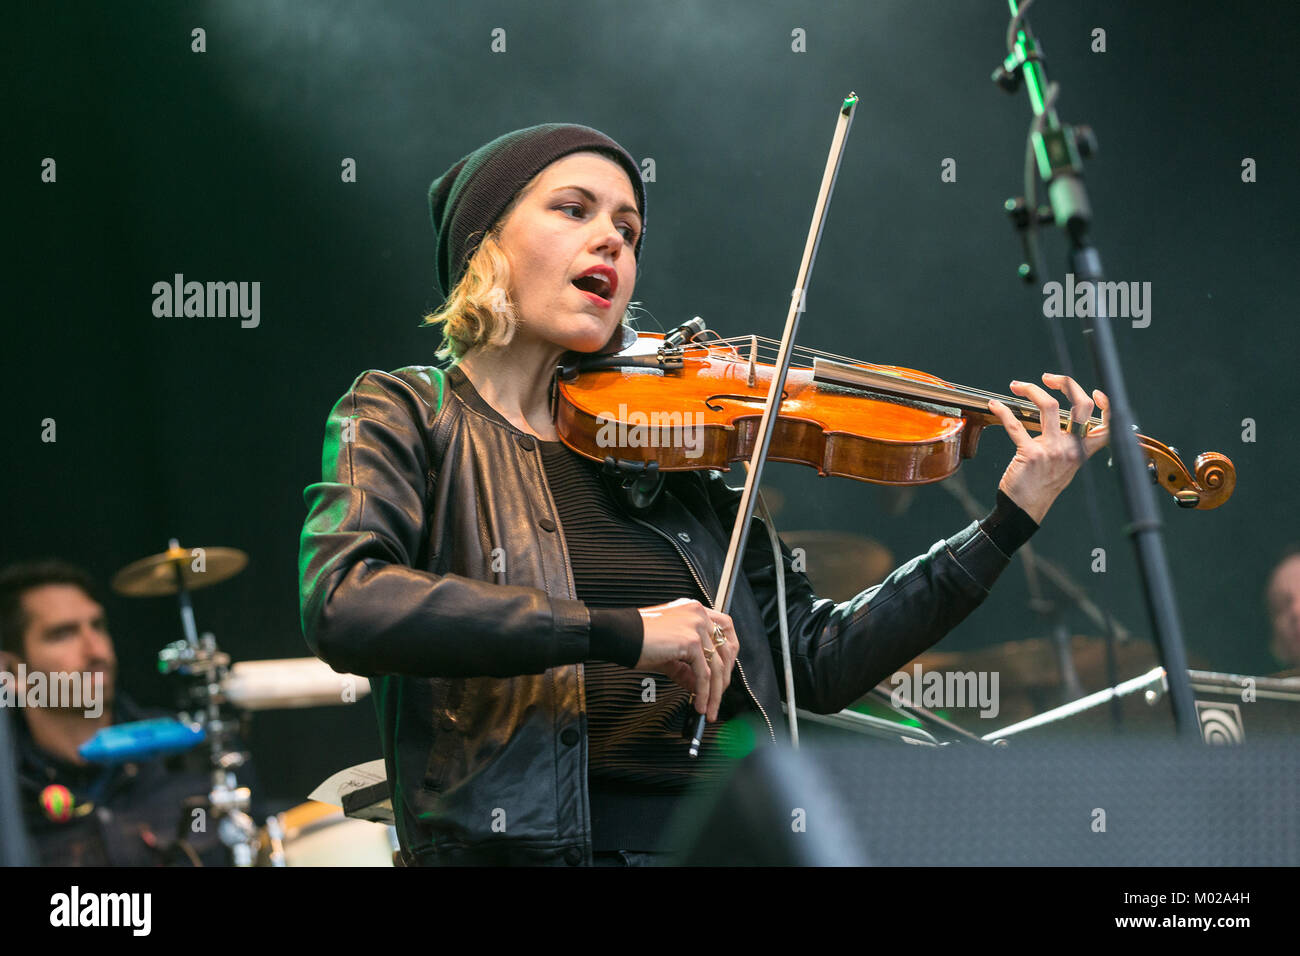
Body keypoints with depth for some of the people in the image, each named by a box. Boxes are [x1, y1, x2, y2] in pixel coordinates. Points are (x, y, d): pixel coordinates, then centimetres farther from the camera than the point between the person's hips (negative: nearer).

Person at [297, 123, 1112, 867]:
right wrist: (617, 631, -20)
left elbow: (822, 664, 16)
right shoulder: (407, 414, 6)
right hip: (533, 841, -4)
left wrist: (1013, 517, 9)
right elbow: (343, 606, -15)